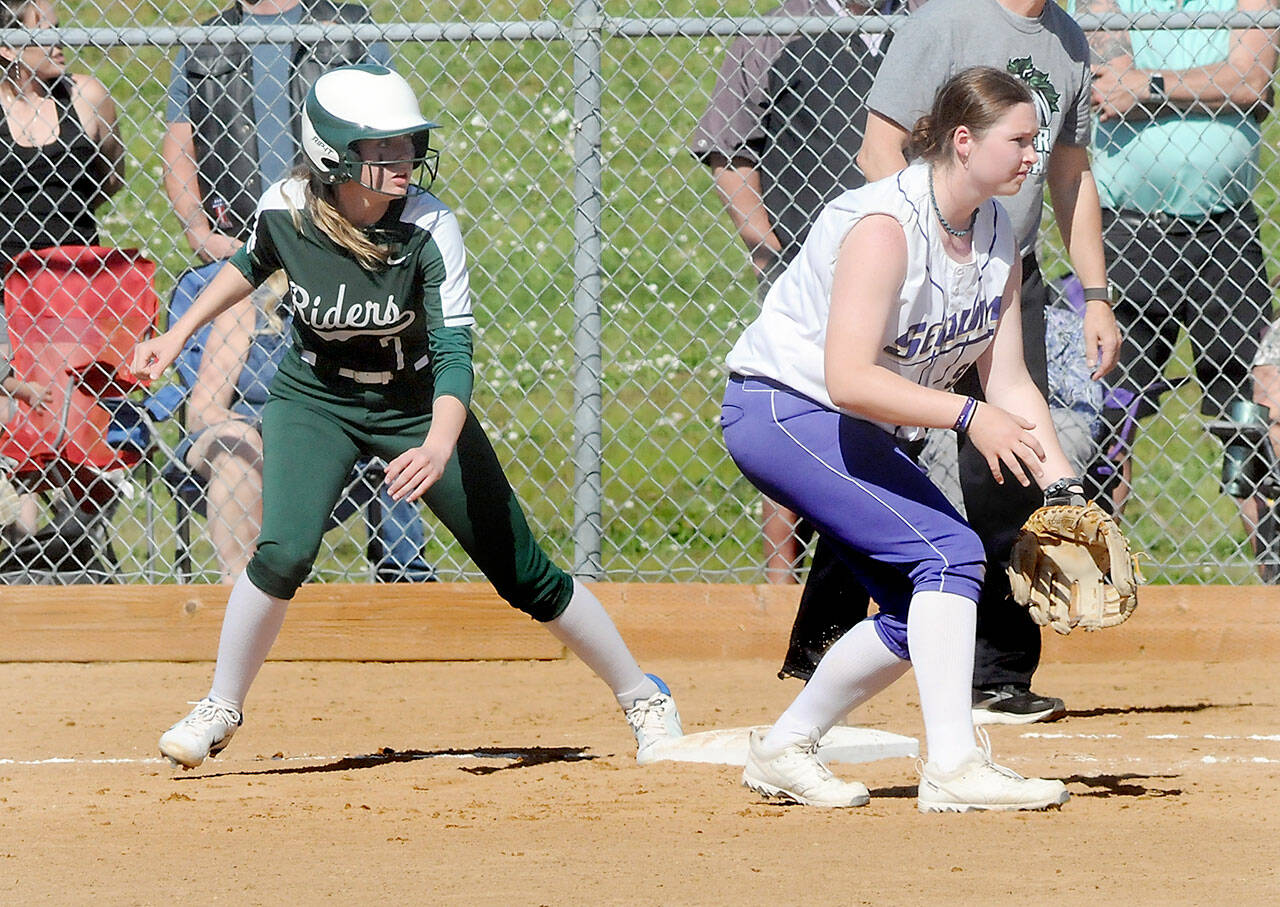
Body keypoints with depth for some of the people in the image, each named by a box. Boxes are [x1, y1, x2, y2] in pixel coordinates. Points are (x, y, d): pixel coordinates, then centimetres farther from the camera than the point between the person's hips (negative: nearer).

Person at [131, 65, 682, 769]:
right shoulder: (286, 209, -19)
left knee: (521, 572, 0)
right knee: (284, 552, -23)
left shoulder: (429, 229, -26)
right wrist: (180, 333, 8)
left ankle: (643, 700, 18)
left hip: (416, 405, -1)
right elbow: (251, 265, 7)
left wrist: (438, 448, -46)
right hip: (313, 399, 1)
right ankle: (219, 711, -2)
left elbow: (454, 355, -31)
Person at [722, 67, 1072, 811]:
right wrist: (966, 414, -37)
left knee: (928, 606, 6)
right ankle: (953, 765, -26)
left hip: (857, 437, 9)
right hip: (782, 410, -9)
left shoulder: (997, 234, 2)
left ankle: (784, 750, 21)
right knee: (949, 552, -22)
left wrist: (1062, 481, -8)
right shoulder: (885, 226, -25)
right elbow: (848, 378, -33)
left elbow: (1008, 381, 3)